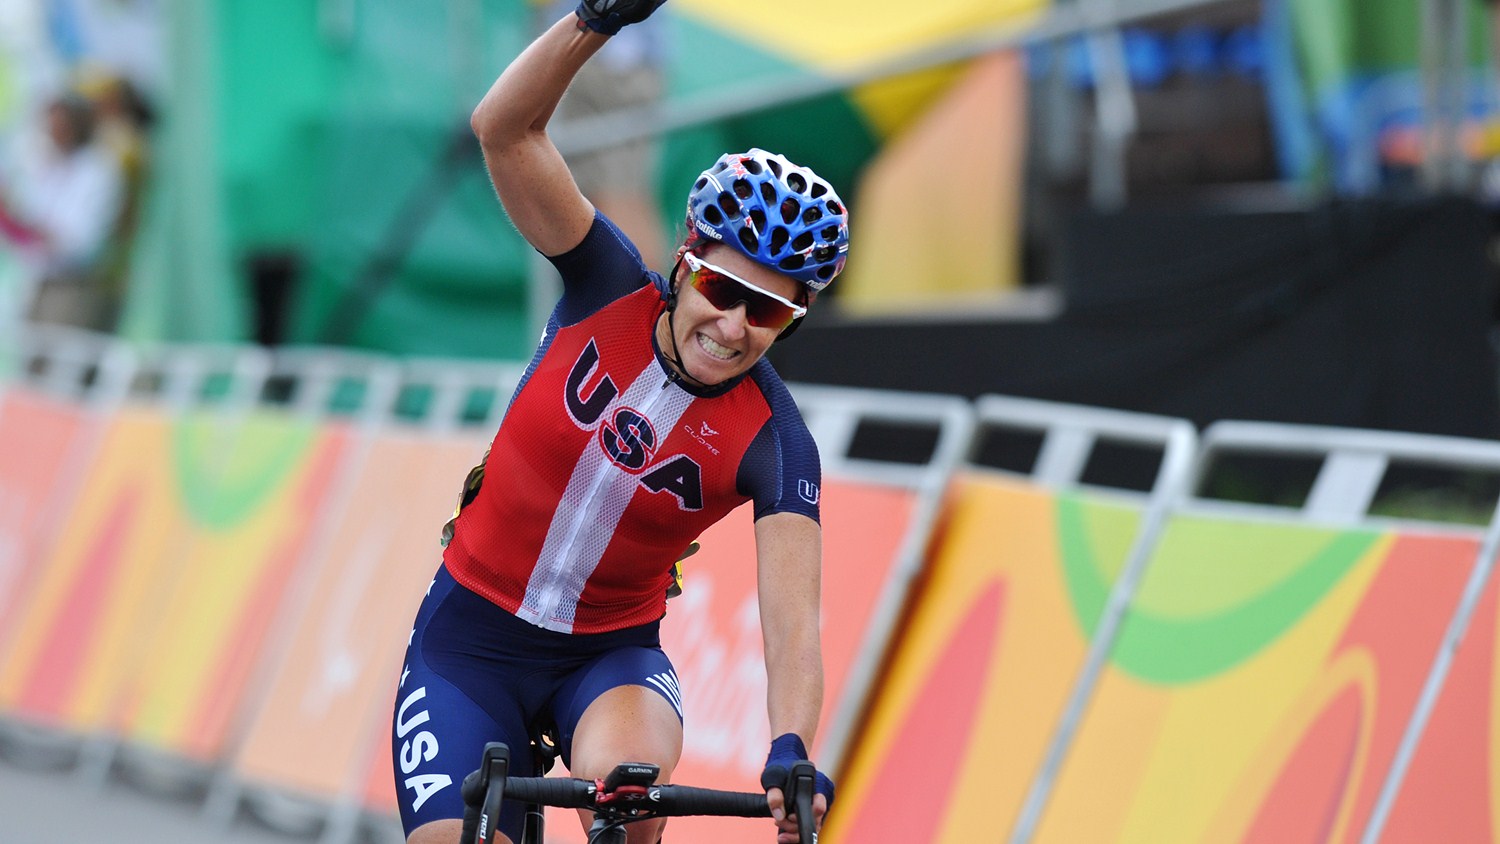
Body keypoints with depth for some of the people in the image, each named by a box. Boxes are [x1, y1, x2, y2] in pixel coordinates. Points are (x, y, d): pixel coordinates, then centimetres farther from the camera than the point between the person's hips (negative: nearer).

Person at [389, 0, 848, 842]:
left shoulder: (773, 444, -16)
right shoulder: (612, 293, -13)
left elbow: (794, 622, -27)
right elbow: (504, 129, -20)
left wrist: (790, 751, -46)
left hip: (612, 653, -1)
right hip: (471, 637, 1)